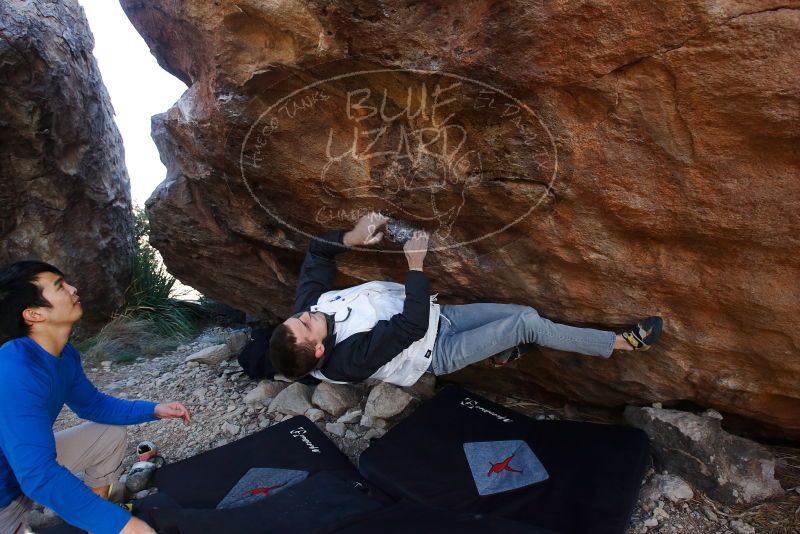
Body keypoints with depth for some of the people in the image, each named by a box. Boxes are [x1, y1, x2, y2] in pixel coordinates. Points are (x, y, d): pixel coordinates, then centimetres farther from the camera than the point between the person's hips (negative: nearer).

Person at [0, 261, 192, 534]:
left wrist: (155, 410, -3)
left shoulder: (64, 354, -5)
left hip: (28, 462, 9)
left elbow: (93, 404, 11)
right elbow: (39, 475, -38)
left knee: (112, 436, 10)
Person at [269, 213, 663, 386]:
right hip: (437, 351, -7)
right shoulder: (354, 355, -33)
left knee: (523, 313, 6)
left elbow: (317, 252, -2)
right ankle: (622, 343, 7)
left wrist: (351, 238, -20)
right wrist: (416, 266, -28)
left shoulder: (310, 303, -13)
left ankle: (504, 350, 42)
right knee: (528, 324, -12)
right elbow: (412, 325, -34)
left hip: (436, 316, 7)